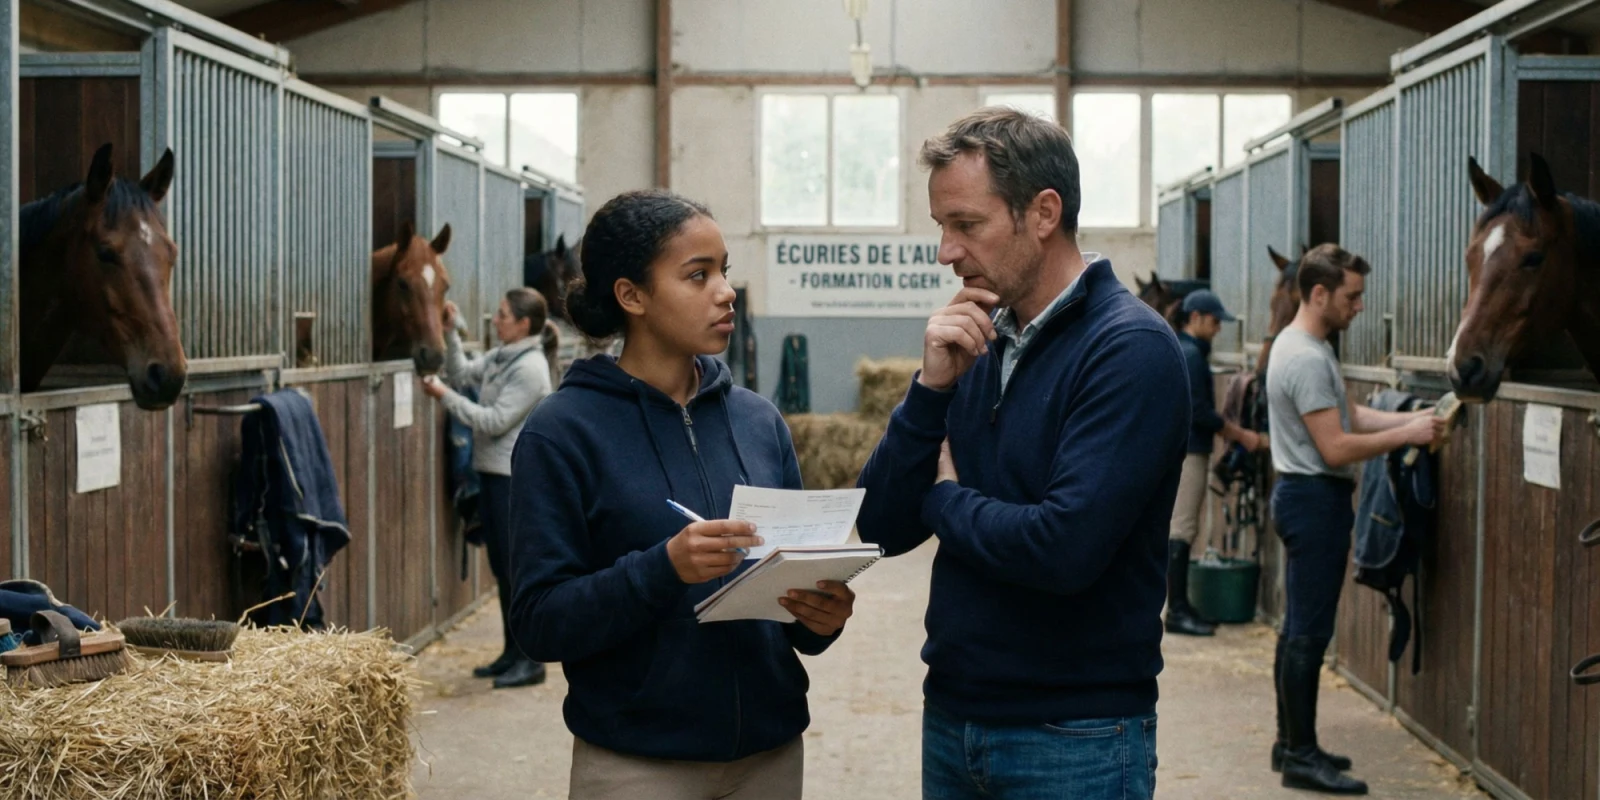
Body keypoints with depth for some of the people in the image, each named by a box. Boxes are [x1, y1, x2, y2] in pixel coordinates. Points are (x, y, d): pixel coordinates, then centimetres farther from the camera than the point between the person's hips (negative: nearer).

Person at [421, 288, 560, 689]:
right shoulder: (500, 356, 9)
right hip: (492, 472, 9)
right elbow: (462, 373, 16)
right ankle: (512, 652, 23)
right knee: (501, 566, 14)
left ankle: (531, 660, 3)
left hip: (515, 478, -9)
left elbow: (495, 421, -19)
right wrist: (450, 334, 5)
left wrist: (444, 396, -17)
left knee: (517, 567, -4)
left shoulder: (530, 368, -18)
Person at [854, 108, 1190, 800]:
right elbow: (880, 528, 2)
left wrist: (946, 499, -9)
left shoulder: (1130, 349, -16)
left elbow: (1066, 548, -27)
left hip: (1073, 741, -6)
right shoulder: (978, 347, 5)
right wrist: (932, 387, -11)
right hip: (950, 718, 6)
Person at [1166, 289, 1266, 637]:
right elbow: (1199, 412, -20)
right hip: (1188, 452, -10)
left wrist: (1231, 432, 15)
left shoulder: (1186, 351, 15)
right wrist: (1241, 435, -12)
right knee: (1182, 530, -7)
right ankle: (1177, 612, -5)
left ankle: (1179, 607, 17)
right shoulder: (1191, 355, -15)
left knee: (1182, 530, 12)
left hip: (1183, 449, 10)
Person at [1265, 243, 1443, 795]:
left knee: (1301, 628, 15)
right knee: (1310, 631, -6)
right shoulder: (1307, 358, -21)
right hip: (1315, 500, -11)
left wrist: (1412, 417, 6)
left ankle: (1292, 743, 23)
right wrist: (1407, 435, -17)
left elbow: (1348, 416, 16)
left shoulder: (1307, 346, 13)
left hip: (1307, 498, 11)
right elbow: (1336, 448, -23)